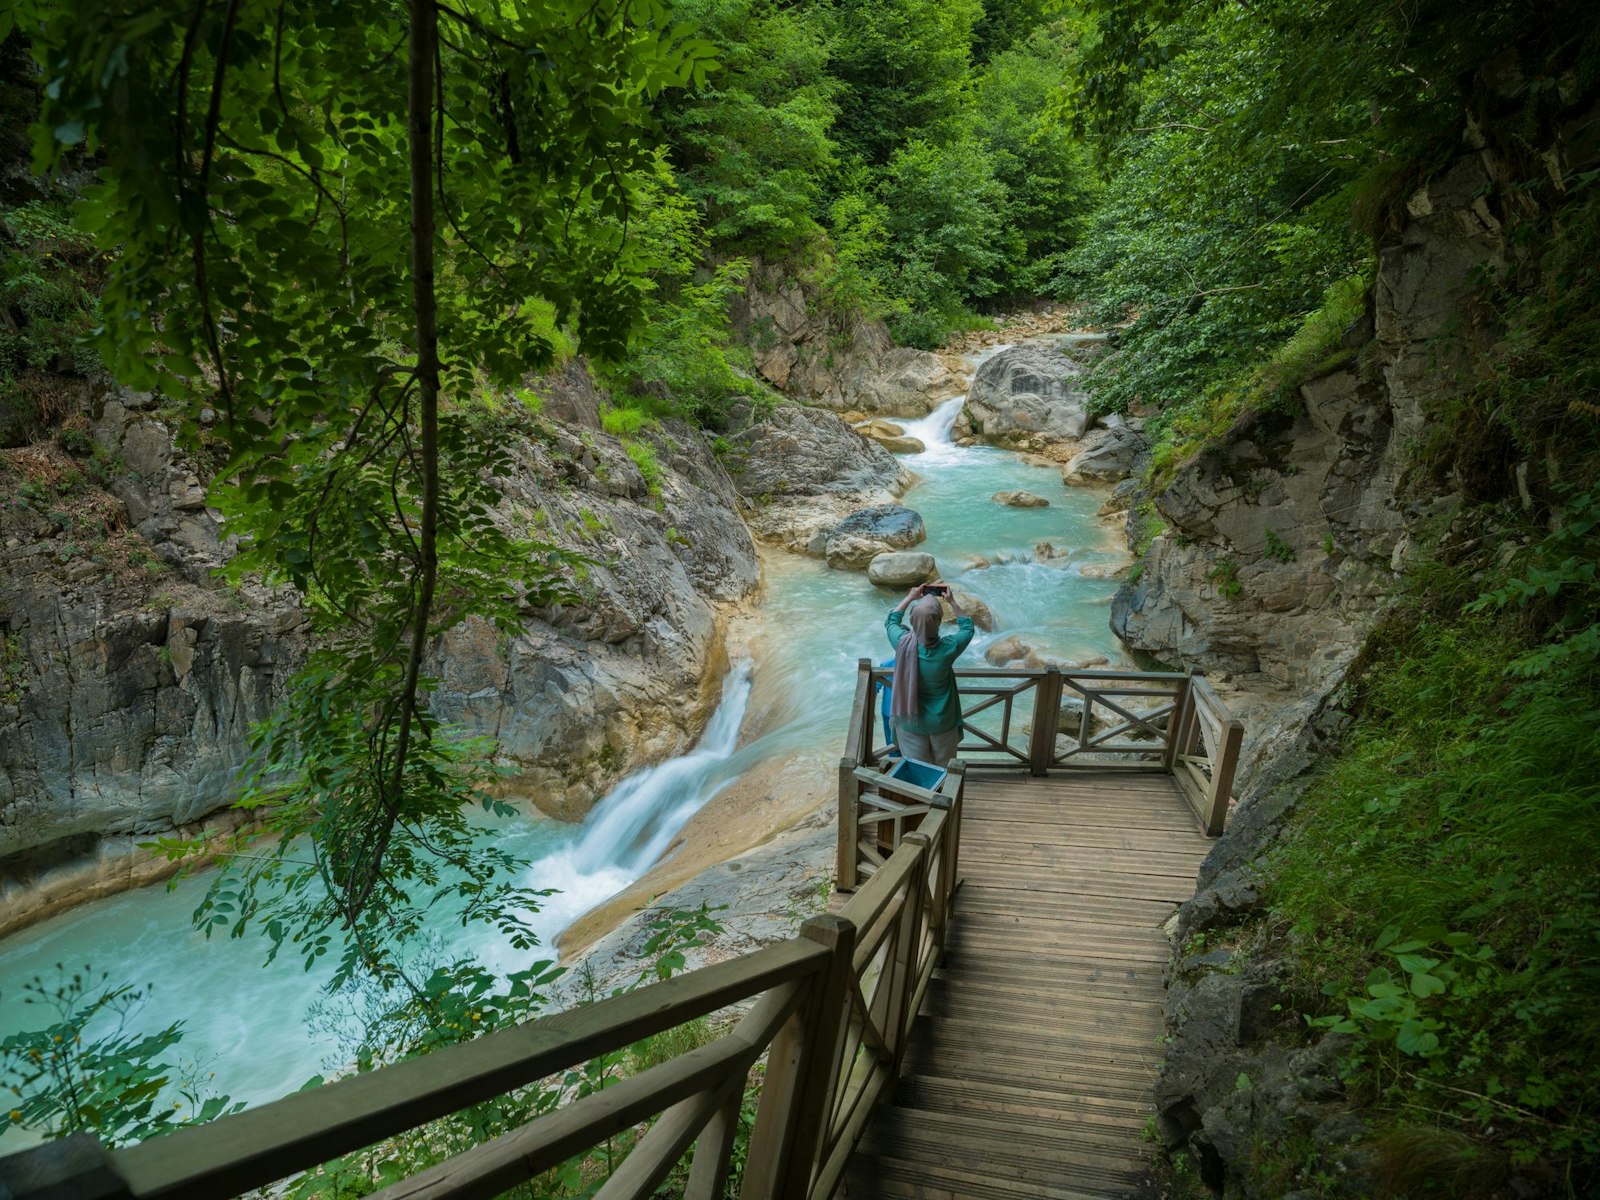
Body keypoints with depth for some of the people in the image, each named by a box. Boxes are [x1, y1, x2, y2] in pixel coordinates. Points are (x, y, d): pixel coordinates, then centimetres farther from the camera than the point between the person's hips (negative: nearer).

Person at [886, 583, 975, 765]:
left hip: (911, 721, 1)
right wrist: (952, 601, 0)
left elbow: (891, 621, 2)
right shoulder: (948, 648, -26)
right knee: (944, 767, 23)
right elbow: (967, 628, -3)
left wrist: (910, 597, 5)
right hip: (942, 722, -1)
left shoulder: (903, 643, -23)